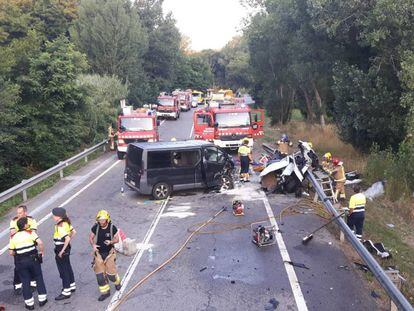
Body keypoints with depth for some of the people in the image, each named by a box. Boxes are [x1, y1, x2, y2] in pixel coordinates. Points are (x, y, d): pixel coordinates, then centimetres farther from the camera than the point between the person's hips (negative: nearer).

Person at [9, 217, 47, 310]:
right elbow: (40, 243, -20)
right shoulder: (30, 233, -7)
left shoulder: (13, 237, 1)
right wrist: (41, 252, -4)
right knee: (39, 278, 15)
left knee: (25, 282, 12)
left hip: (21, 262, 2)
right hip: (33, 259, -2)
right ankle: (42, 299, 21)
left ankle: (29, 303, 17)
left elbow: (11, 252, 1)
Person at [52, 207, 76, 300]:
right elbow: (73, 232, 11)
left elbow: (67, 238, -31)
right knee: (68, 267, 22)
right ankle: (72, 286, 37)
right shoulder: (66, 223, 2)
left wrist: (62, 251, -23)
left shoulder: (60, 226, -24)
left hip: (61, 249, -9)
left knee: (63, 270, 2)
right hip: (66, 247, 9)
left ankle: (66, 292, 12)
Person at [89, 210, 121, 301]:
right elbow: (91, 237, 3)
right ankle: (105, 292, 18)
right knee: (100, 274, 2)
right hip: (99, 253, 2)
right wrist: (93, 245, -16)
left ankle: (117, 282, 38)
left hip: (109, 253, -2)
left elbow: (117, 239, -4)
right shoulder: (95, 228, -11)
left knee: (110, 273, 3)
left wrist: (111, 242, -25)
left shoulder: (112, 228, -14)